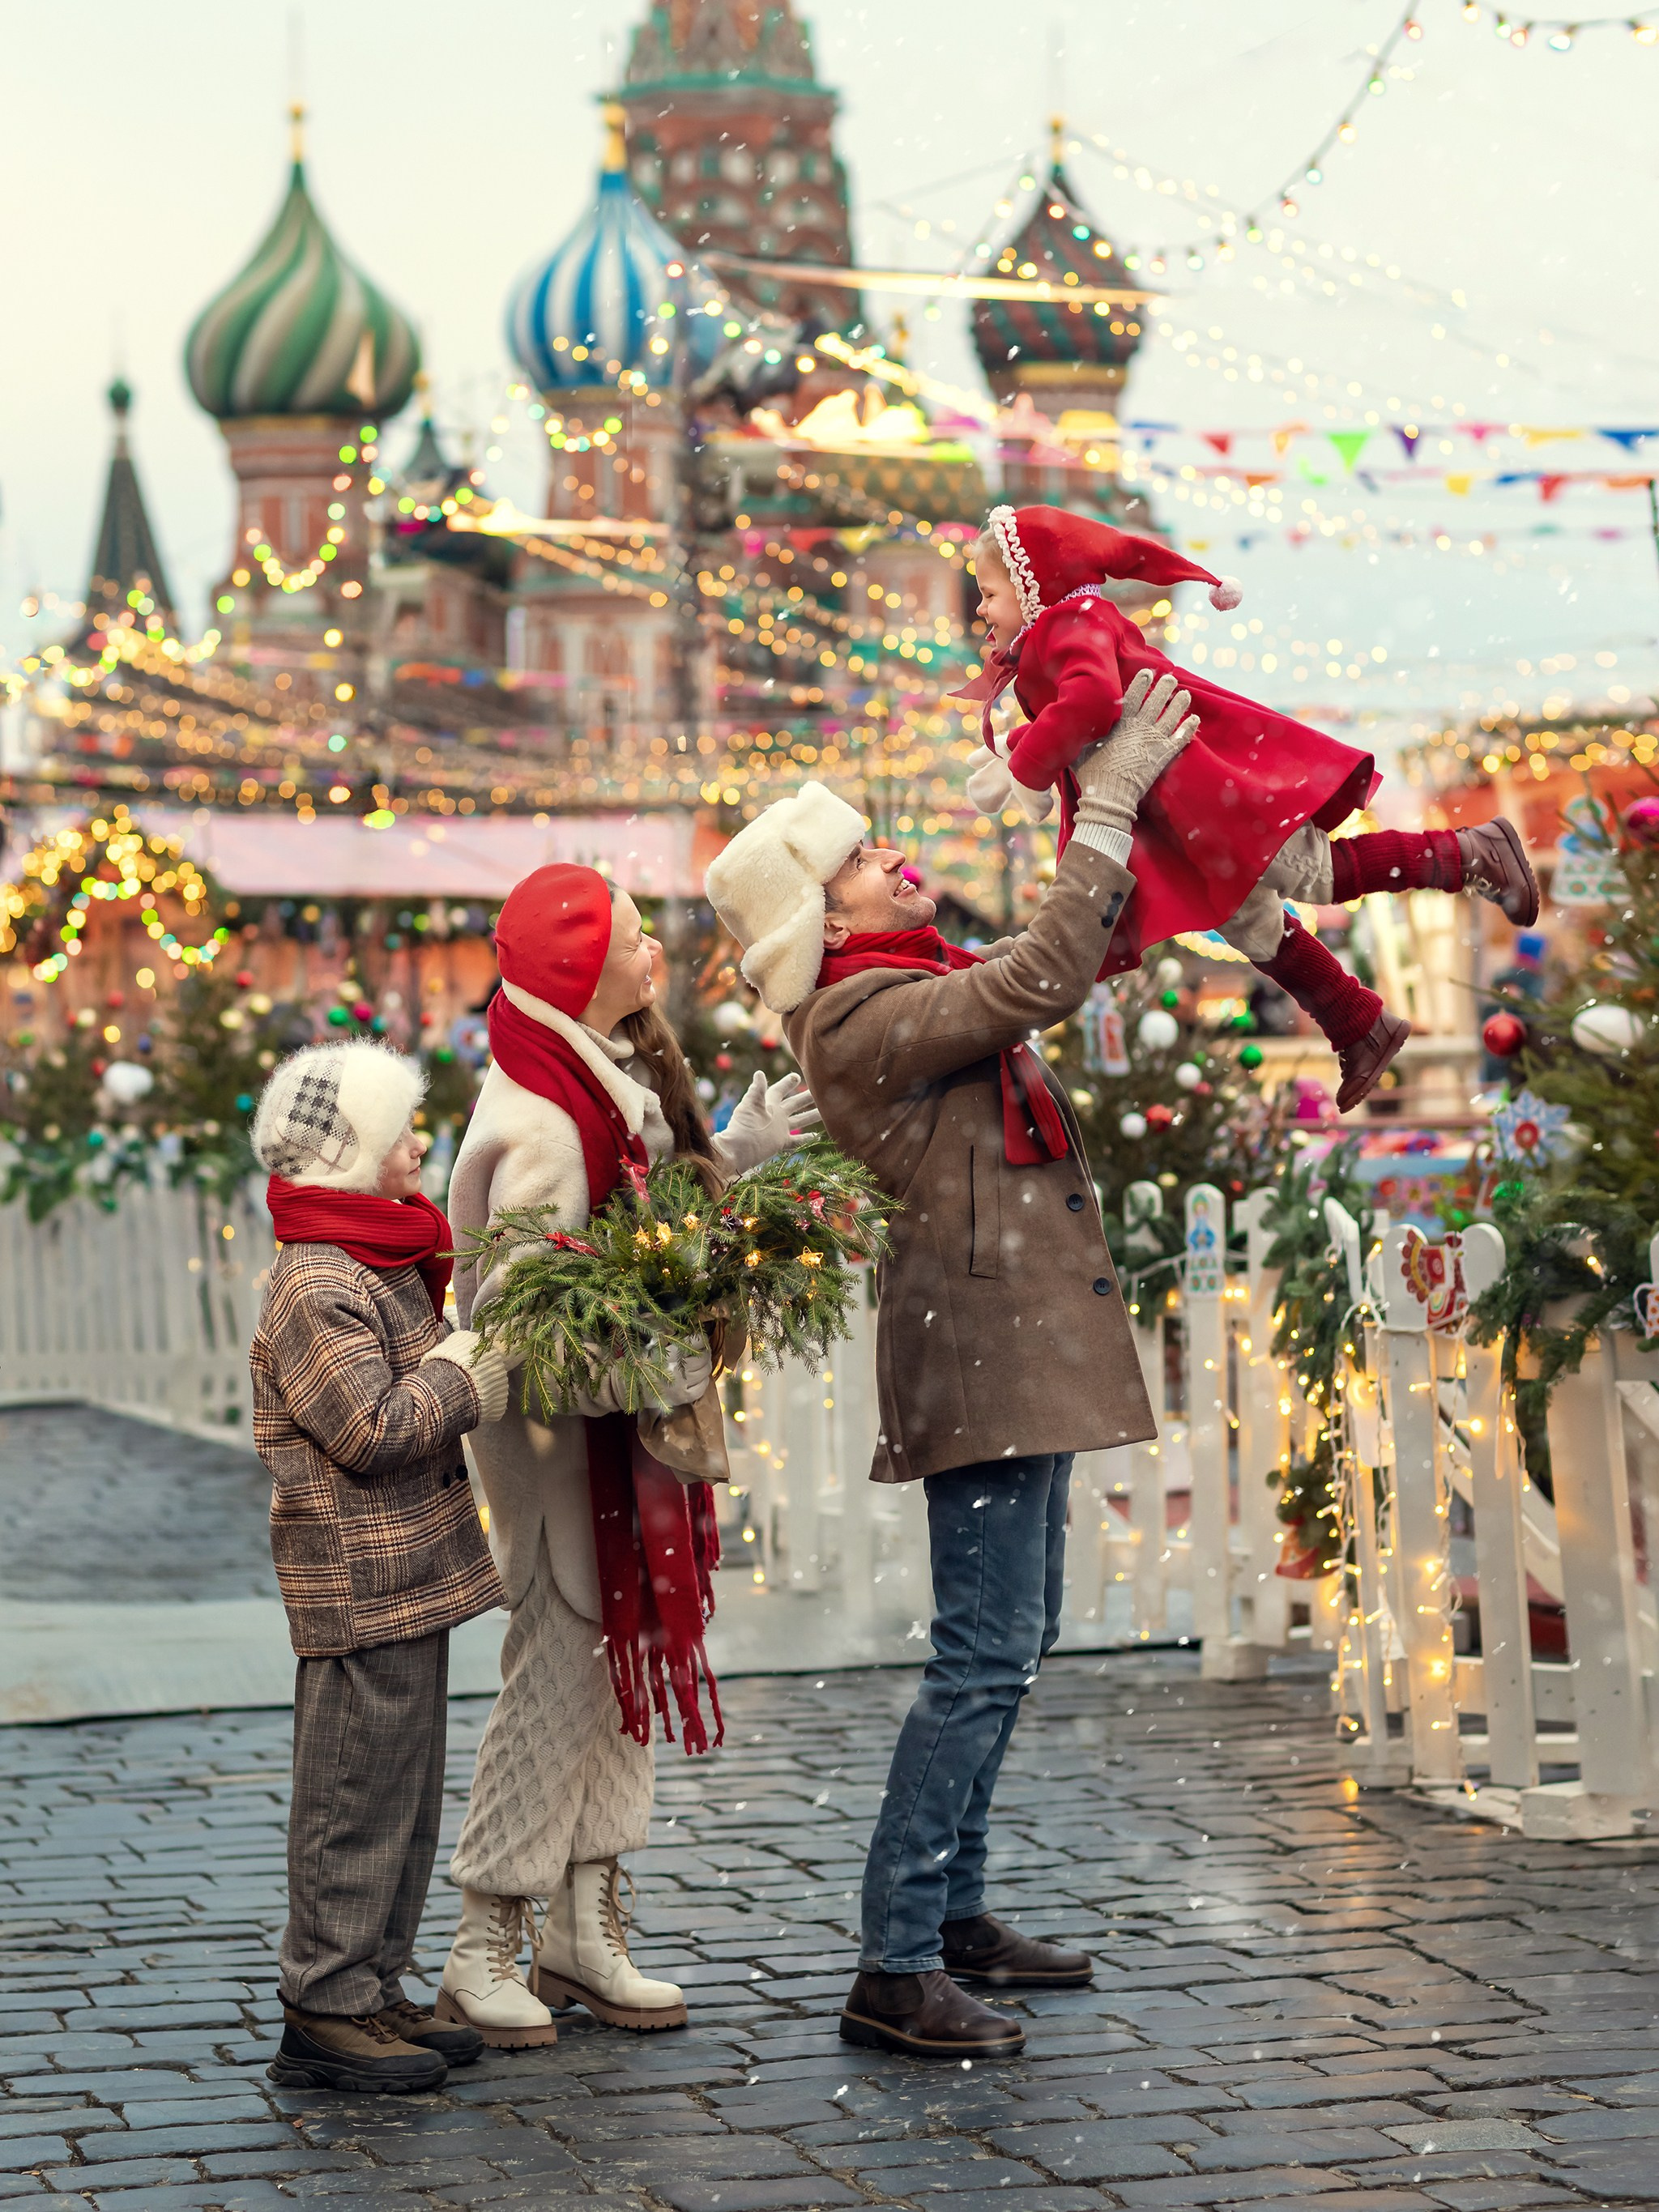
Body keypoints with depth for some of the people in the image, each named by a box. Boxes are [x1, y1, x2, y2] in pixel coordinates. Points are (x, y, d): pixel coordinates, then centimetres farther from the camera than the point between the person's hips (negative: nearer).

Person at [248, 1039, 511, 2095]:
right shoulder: (316, 1287, -17)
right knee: (357, 1795, -4)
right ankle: (325, 2012, 3)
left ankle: (374, 1988, 24)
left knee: (406, 1789, 15)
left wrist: (481, 1355, 7)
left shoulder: (387, 1265, 15)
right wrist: (474, 1367, -14)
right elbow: (376, 1428, -24)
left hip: (410, 1574, 10)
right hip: (360, 1582, -10)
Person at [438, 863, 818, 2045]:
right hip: (563, 1428, -9)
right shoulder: (537, 1125, -23)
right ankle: (486, 1949, 7)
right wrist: (659, 1377, -23)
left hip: (629, 1412, 9)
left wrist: (737, 1152, 16)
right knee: (561, 1663, -3)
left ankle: (587, 1926, 20)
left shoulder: (619, 1079, 7)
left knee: (621, 1657, 12)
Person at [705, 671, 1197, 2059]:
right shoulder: (865, 1020, -14)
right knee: (988, 1652, -12)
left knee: (1011, 1637, 15)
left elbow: (1071, 957, 26)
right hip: (979, 1340, -11)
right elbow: (1049, 976, -22)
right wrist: (1109, 803, -16)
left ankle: (954, 1912, 24)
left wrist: (1109, 801, 17)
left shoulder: (917, 986, 16)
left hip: (1020, 1342, 11)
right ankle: (894, 1969, -9)